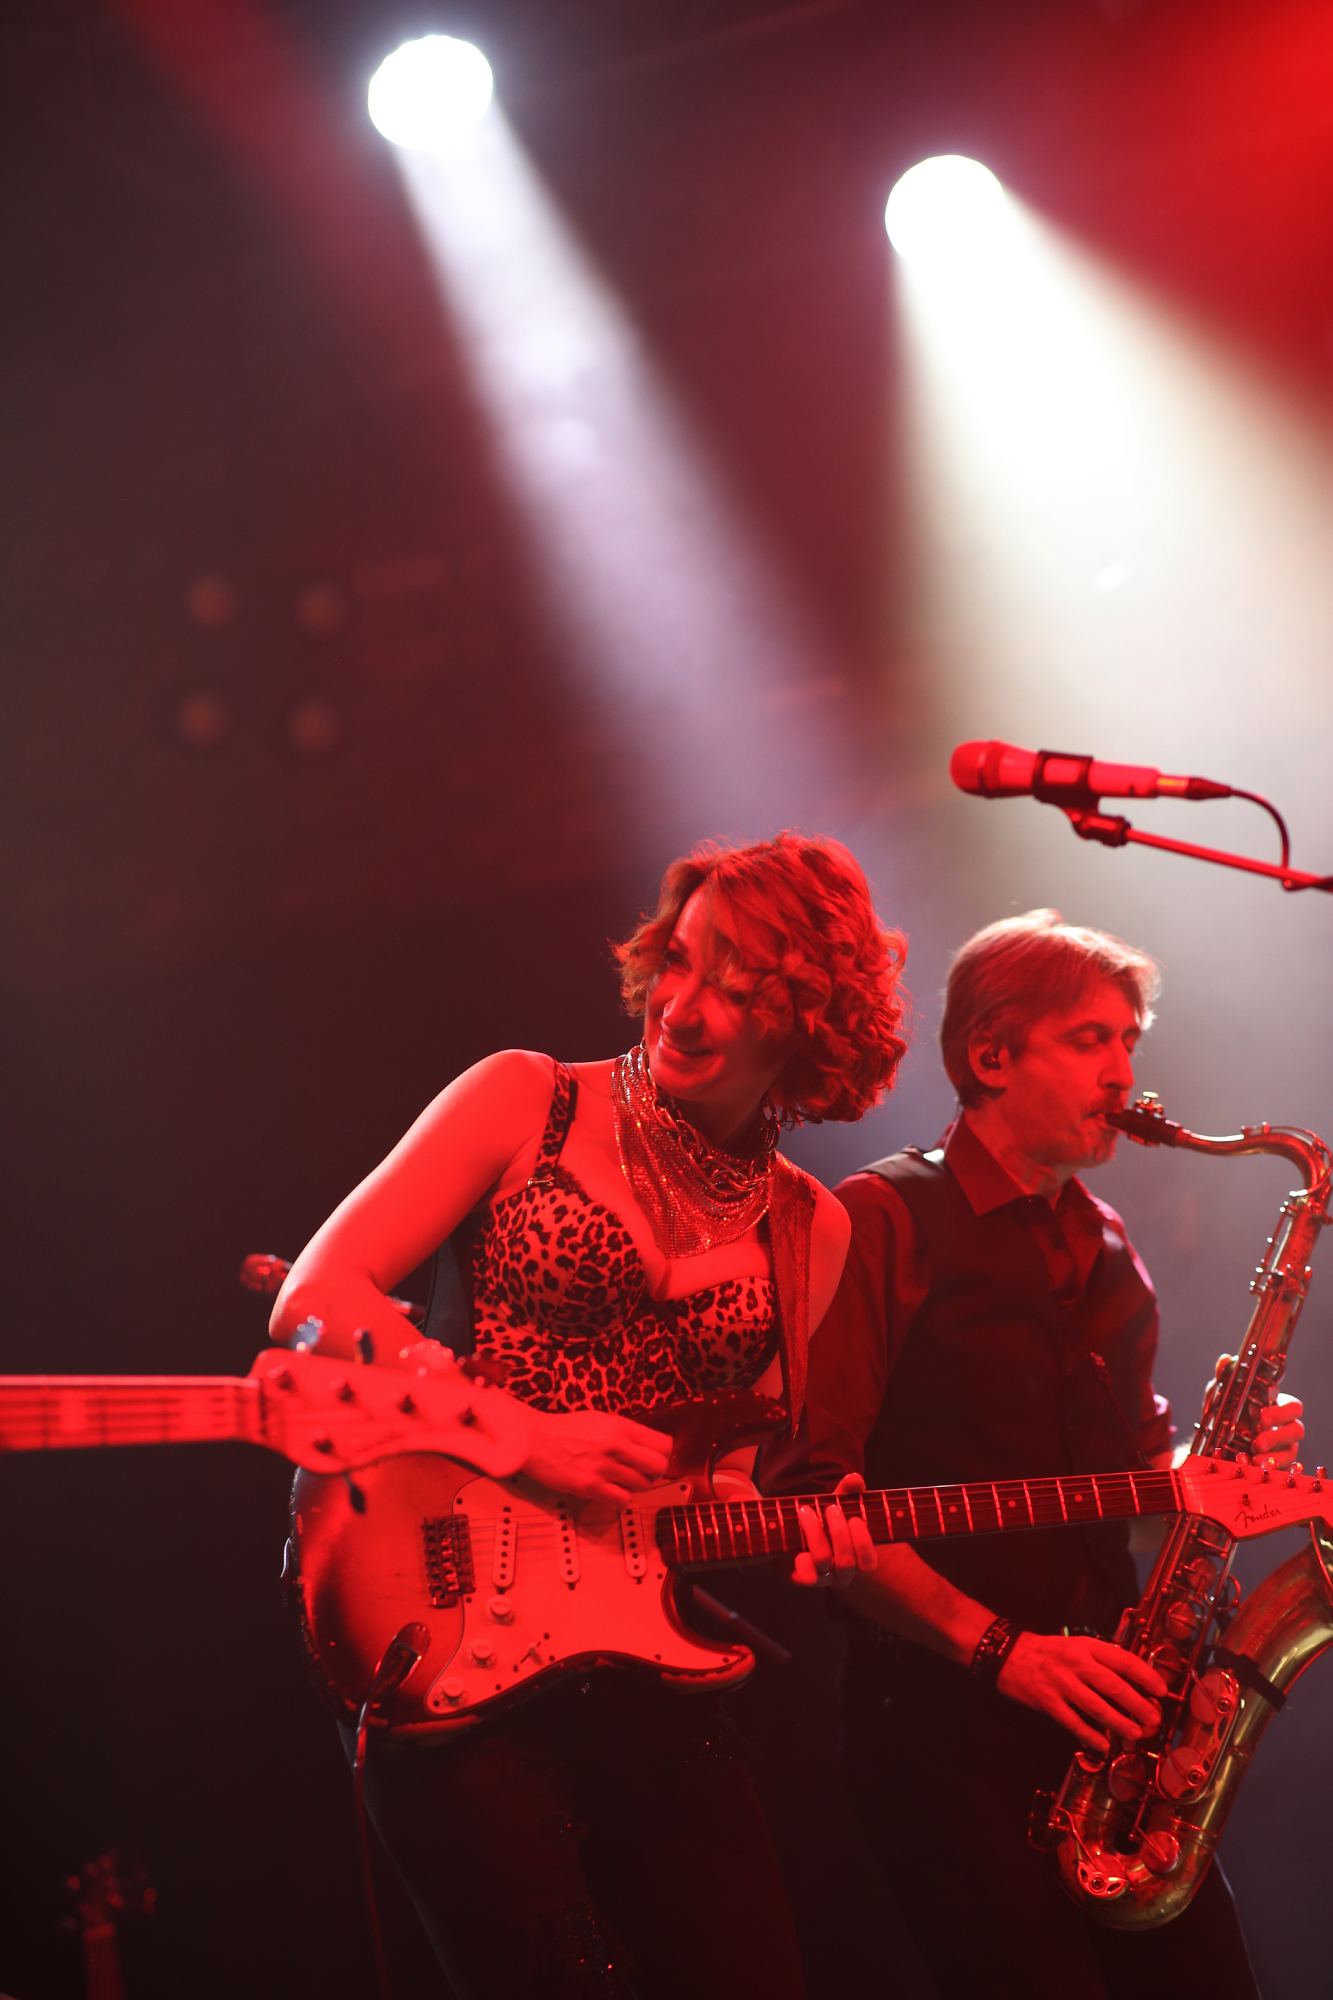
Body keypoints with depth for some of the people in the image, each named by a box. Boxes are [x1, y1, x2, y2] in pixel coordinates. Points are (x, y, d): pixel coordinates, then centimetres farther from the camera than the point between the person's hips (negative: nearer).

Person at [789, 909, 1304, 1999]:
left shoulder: (1104, 1247, 17)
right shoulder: (887, 1218, -7)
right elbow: (815, 1496, -13)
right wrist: (998, 1645, -19)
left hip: (1104, 1698, 7)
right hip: (947, 1716, -6)